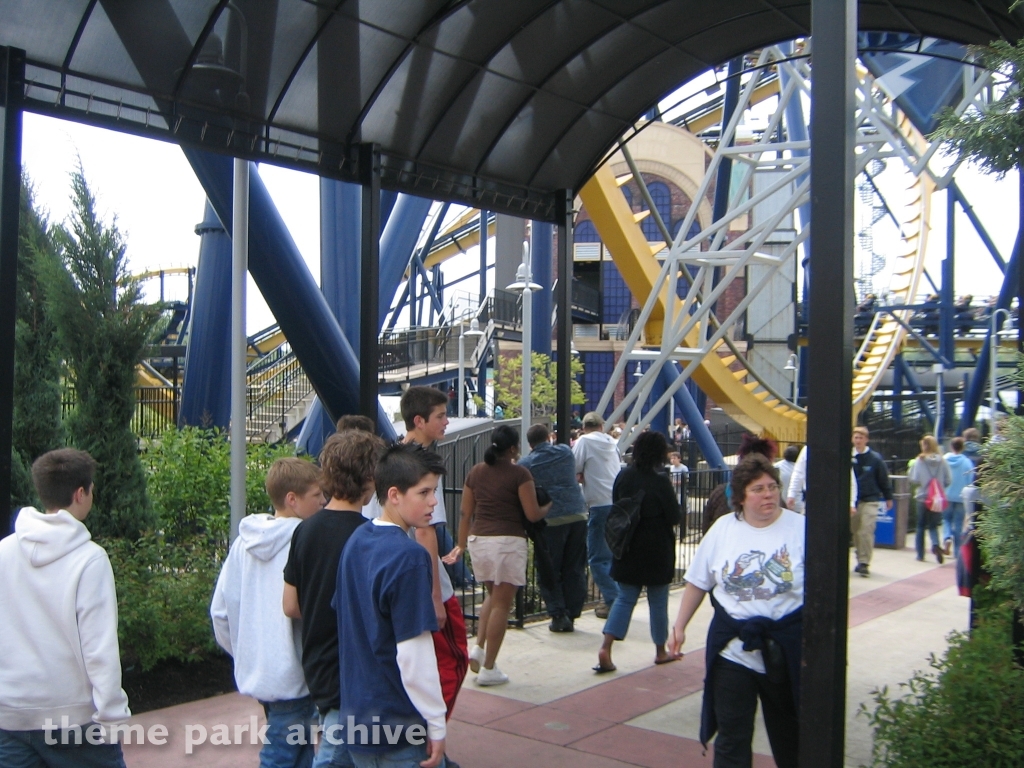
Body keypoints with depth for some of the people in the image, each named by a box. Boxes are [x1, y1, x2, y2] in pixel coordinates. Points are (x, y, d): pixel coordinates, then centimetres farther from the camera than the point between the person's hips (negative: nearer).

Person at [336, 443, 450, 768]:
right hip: (400, 727, -8)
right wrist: (437, 726, -14)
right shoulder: (409, 557, -22)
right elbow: (414, 653, -23)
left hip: (355, 716, 8)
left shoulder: (356, 541, 3)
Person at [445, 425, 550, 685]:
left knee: (492, 596, 25)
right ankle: (489, 668, 6)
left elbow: (465, 514, 10)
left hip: (478, 540, 6)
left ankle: (478, 648, 12)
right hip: (508, 541, -6)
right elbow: (533, 514, -9)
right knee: (502, 604, 3)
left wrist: (461, 545, 18)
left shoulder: (475, 472, 9)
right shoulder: (519, 474, -7)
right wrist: (549, 505, 11)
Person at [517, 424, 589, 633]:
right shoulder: (566, 452, 10)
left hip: (550, 520, -3)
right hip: (577, 515, 3)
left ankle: (558, 615, 3)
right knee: (574, 569, 11)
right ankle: (571, 615, 14)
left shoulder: (524, 464, 1)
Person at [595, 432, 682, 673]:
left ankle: (605, 648, -6)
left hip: (627, 548, 4)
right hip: (656, 551, -4)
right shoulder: (660, 481, -16)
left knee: (625, 598, 9)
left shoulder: (623, 476, -1)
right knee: (658, 601, 11)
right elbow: (675, 517, -10)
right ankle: (661, 651, 25)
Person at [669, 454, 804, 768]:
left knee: (788, 731, 19)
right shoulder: (723, 529, 0)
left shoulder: (800, 529, -7)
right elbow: (698, 582, 8)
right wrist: (679, 626, 7)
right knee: (731, 736, 7)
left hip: (785, 648, -1)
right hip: (731, 649, 1)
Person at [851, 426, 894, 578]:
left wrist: (888, 497, 8)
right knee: (856, 532, 10)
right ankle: (860, 560, 22)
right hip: (852, 500, 3)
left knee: (866, 532, -8)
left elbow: (883, 479, 3)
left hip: (870, 501, -3)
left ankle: (864, 563, -3)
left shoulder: (875, 458, -5)